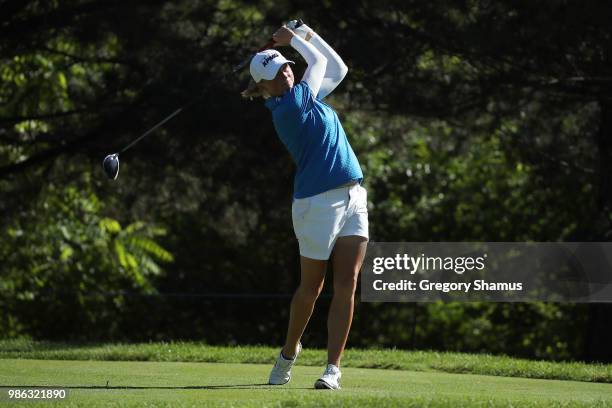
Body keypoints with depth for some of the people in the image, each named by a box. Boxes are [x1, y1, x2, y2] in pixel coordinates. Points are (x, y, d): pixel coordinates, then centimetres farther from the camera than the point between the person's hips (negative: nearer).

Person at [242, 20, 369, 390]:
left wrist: (306, 33, 17)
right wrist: (295, 39, 11)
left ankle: (333, 368, -6)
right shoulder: (290, 106, -13)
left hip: (353, 197, 7)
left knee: (347, 284, -4)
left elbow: (337, 67, 23)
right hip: (318, 203, -7)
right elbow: (319, 61, -4)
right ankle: (289, 352, 30)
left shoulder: (305, 98, 13)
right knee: (311, 287, 6)